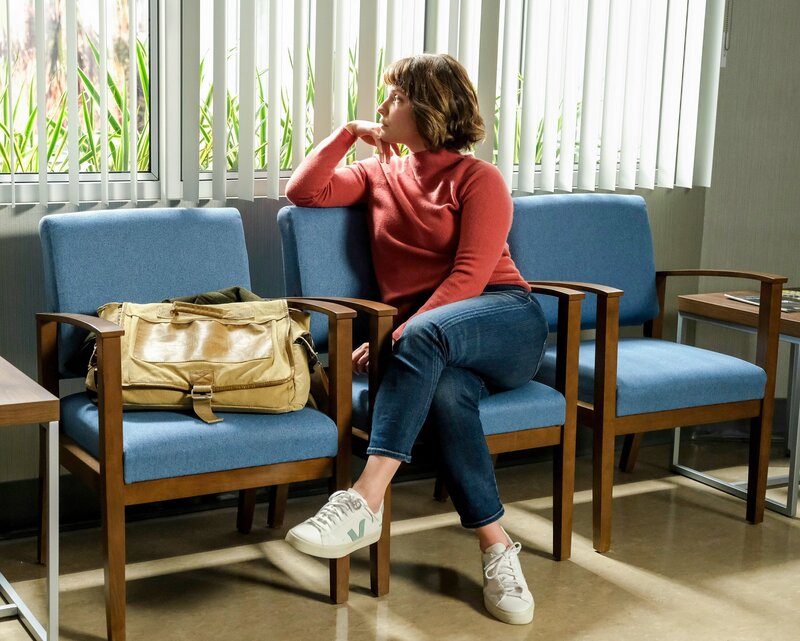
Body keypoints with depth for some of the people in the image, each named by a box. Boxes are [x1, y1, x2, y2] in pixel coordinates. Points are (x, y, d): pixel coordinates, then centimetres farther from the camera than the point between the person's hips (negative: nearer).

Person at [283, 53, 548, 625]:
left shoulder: (478, 179, 2)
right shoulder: (381, 176, 21)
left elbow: (469, 276, -10)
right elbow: (303, 192, 13)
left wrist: (398, 338, -19)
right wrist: (349, 132, 12)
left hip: (504, 319, -3)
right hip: (430, 342, 3)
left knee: (426, 336, -38)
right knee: (447, 391, -35)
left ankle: (365, 501, -46)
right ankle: (498, 551, -33)